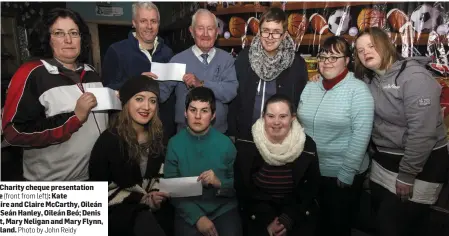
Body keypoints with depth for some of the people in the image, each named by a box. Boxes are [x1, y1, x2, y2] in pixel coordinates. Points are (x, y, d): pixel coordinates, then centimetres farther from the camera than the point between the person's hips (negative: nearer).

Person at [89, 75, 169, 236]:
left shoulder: (157, 136, 2)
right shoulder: (109, 140, -14)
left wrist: (155, 195, -6)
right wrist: (144, 199, -15)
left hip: (150, 207, 5)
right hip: (117, 210, -4)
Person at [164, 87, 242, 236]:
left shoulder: (225, 143, -5)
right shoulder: (175, 143, -4)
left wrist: (220, 183, -21)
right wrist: (197, 217, -15)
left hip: (223, 208, 0)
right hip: (188, 210, 0)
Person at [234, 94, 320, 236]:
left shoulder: (307, 146, -8)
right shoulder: (247, 147, -11)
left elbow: (311, 189, 0)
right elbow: (242, 192, -4)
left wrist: (288, 219, -10)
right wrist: (266, 222, -12)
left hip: (297, 212, 1)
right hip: (259, 213, -1)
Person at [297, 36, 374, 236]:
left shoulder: (358, 90, -12)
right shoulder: (310, 88, 4)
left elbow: (361, 136, -17)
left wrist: (346, 173, -17)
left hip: (343, 175, -4)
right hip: (311, 172, 5)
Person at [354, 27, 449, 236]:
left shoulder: (414, 76, -19)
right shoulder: (369, 79, 4)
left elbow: (422, 130, -24)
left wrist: (407, 174, -20)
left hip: (422, 161, -7)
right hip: (384, 159, 7)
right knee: (382, 216, 18)